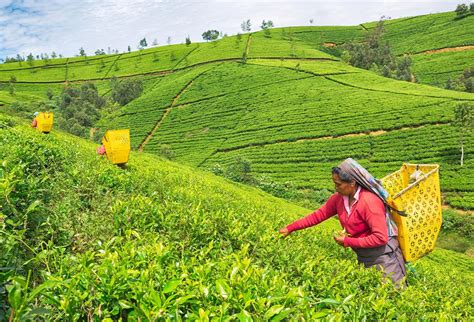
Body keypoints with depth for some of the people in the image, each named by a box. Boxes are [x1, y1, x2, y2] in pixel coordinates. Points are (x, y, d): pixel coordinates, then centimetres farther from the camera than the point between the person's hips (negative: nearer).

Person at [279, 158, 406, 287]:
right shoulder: (339, 198, -5)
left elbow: (381, 238, -27)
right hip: (363, 256, 7)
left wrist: (347, 241, -21)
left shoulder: (370, 201, -26)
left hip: (383, 255, -7)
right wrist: (290, 228, -2)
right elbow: (319, 215, 1)